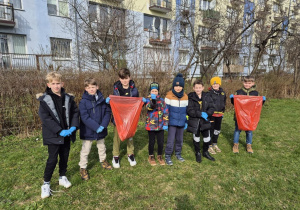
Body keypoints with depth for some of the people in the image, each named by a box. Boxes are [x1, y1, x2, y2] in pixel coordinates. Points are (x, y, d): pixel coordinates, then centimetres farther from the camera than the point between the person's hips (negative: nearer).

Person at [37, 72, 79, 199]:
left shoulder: (68, 98, 2)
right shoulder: (45, 100, -9)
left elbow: (75, 112, 4)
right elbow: (45, 117, -15)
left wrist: (74, 126, -12)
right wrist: (59, 131, -22)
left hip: (67, 134, 4)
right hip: (53, 135, -4)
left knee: (65, 157, 15)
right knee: (52, 159, 1)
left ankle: (62, 177, 36)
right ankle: (46, 183, 21)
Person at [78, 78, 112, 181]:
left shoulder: (102, 99, -4)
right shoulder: (83, 101, -14)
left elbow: (108, 112, -3)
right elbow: (84, 117, -20)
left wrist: (103, 125, -16)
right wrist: (96, 127, -24)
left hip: (101, 130, 4)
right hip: (87, 131, -4)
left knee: (101, 146, 23)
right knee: (85, 150, 9)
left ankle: (103, 161, 47)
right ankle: (83, 168, 28)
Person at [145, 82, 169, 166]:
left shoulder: (162, 100, 3)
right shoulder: (148, 99, -3)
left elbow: (166, 112, 4)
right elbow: (149, 107, -25)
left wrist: (165, 124, -1)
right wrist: (152, 100, -42)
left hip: (160, 125, 2)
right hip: (151, 125, -2)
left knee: (161, 142, 7)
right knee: (152, 142, 9)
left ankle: (160, 156, 30)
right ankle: (151, 157, 31)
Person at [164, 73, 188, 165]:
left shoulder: (185, 97, 4)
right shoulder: (169, 96, -7)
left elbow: (186, 110, 13)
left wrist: (186, 122, 15)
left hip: (181, 123, 4)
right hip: (172, 122, -4)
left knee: (180, 139, 14)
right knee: (171, 140, -3)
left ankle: (178, 153, 33)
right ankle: (167, 156, 13)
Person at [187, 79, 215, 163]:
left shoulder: (207, 96, 0)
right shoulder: (190, 97, -9)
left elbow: (211, 108, -1)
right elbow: (189, 110, -16)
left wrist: (207, 114, -20)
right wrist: (200, 114, -23)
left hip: (205, 121, 2)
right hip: (194, 121, -2)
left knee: (207, 137, 9)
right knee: (196, 137, 13)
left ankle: (205, 152, 36)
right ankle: (197, 153, 34)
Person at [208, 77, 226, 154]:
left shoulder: (223, 93, 9)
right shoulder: (209, 93, -10)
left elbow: (224, 103, 19)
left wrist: (222, 112, 17)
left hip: (219, 114, 6)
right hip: (211, 114, -6)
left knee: (217, 130, 15)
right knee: (211, 130, -3)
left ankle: (215, 144, 32)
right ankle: (209, 146, 11)